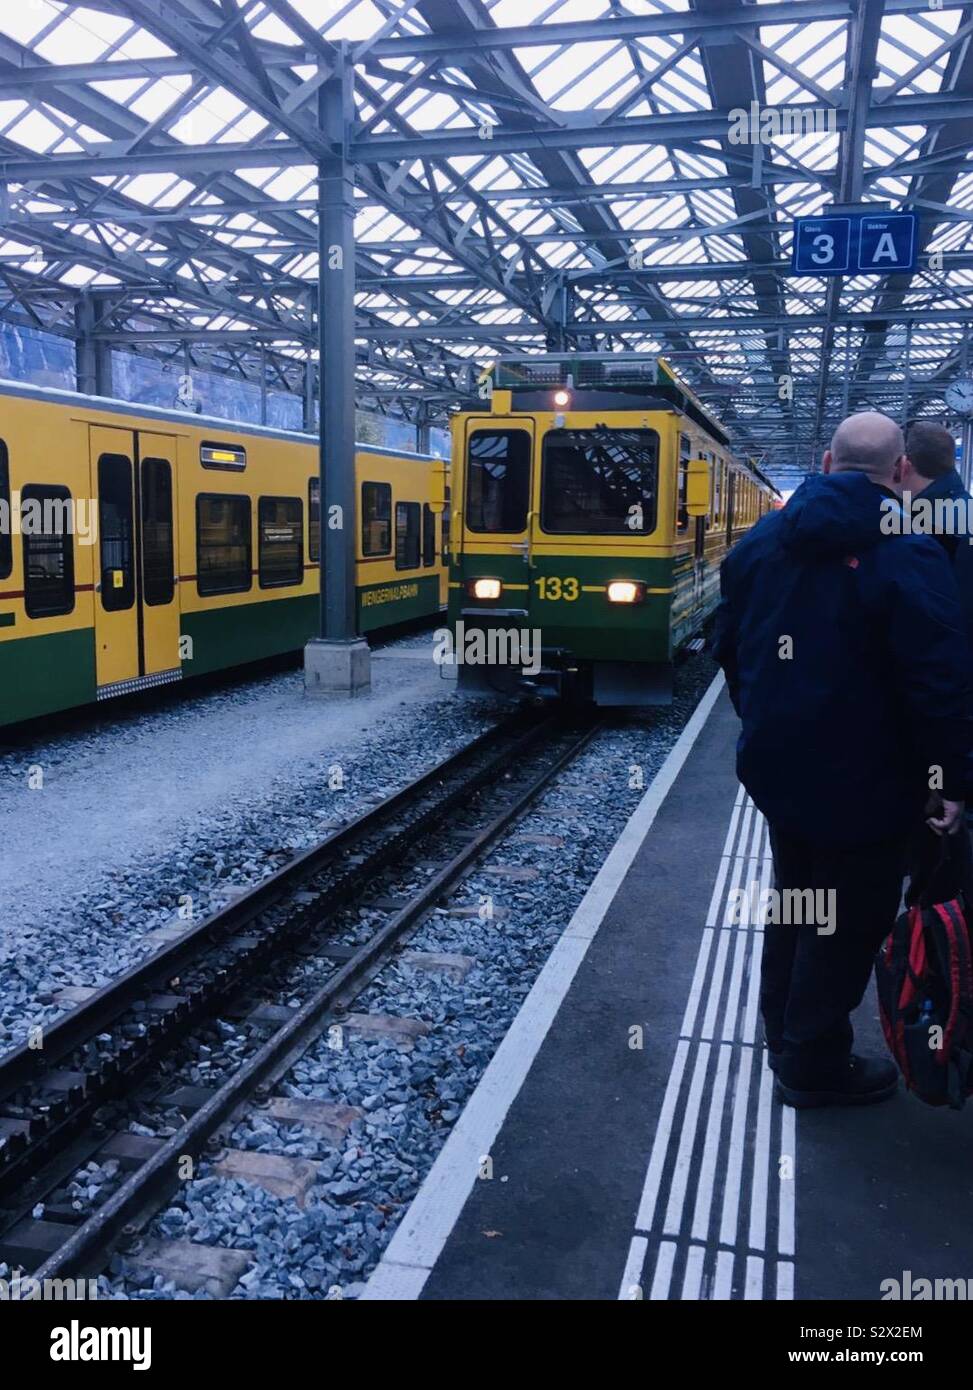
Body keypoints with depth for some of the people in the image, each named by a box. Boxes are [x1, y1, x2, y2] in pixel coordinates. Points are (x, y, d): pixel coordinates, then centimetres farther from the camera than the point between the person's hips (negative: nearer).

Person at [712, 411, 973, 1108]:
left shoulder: (762, 541, 2)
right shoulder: (906, 555, -20)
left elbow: (730, 647, 11)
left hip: (778, 767, 7)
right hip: (862, 784, -7)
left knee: (795, 901, 24)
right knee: (850, 920, 10)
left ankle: (783, 1034, 40)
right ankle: (815, 1064, 23)